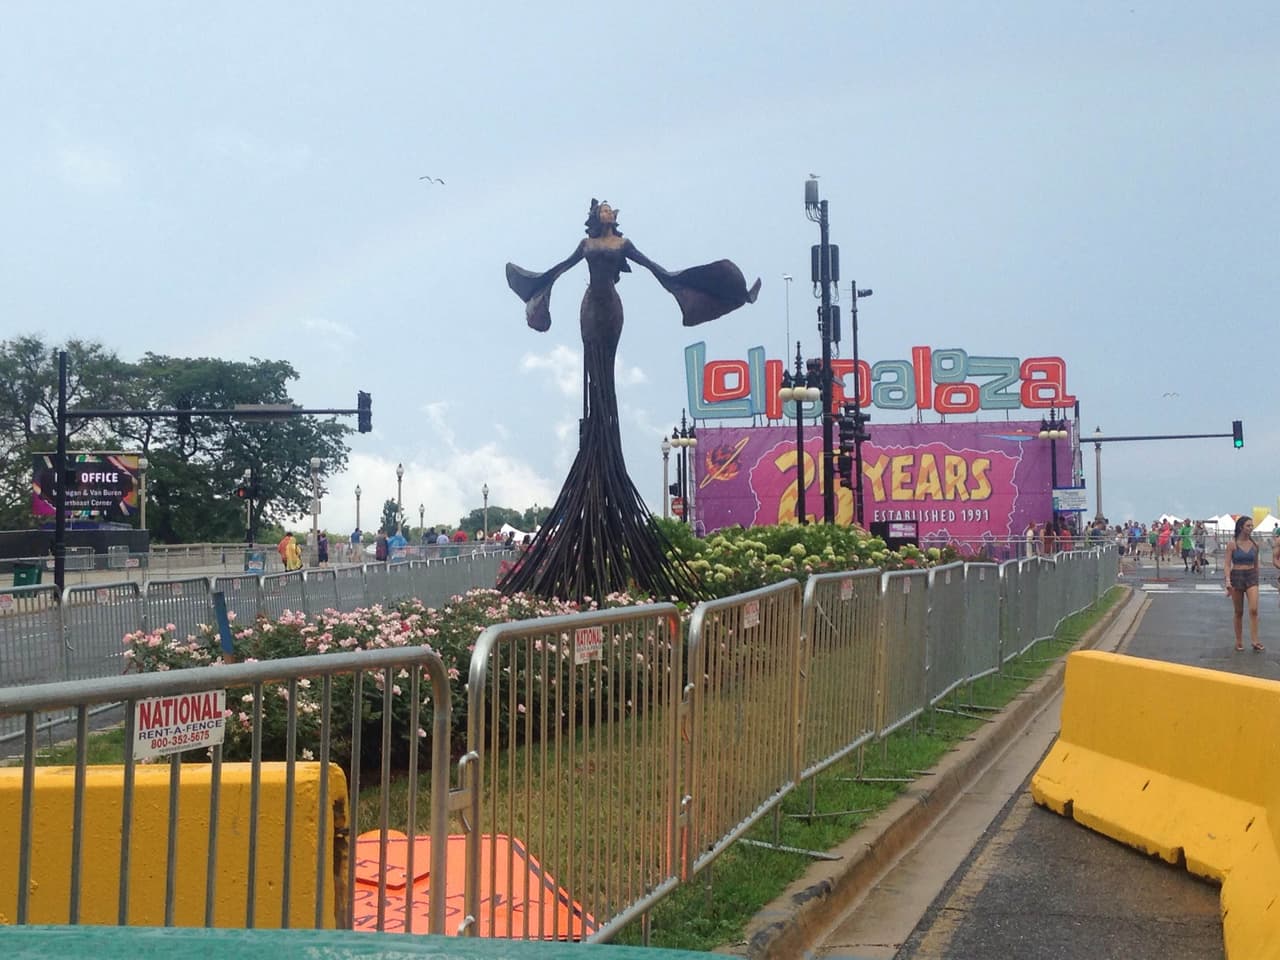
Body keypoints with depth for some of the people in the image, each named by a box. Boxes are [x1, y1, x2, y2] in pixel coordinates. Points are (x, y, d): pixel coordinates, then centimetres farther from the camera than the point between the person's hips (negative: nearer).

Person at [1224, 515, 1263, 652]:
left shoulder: (1254, 544, 4)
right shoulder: (1232, 544, -6)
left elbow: (1256, 564, 14)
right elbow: (1227, 564, -8)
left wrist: (1256, 579, 19)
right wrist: (1228, 581, -20)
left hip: (1251, 576, 2)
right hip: (1237, 576, -2)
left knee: (1254, 610, -13)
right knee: (1239, 612, 6)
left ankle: (1255, 642, -11)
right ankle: (1239, 641, 18)